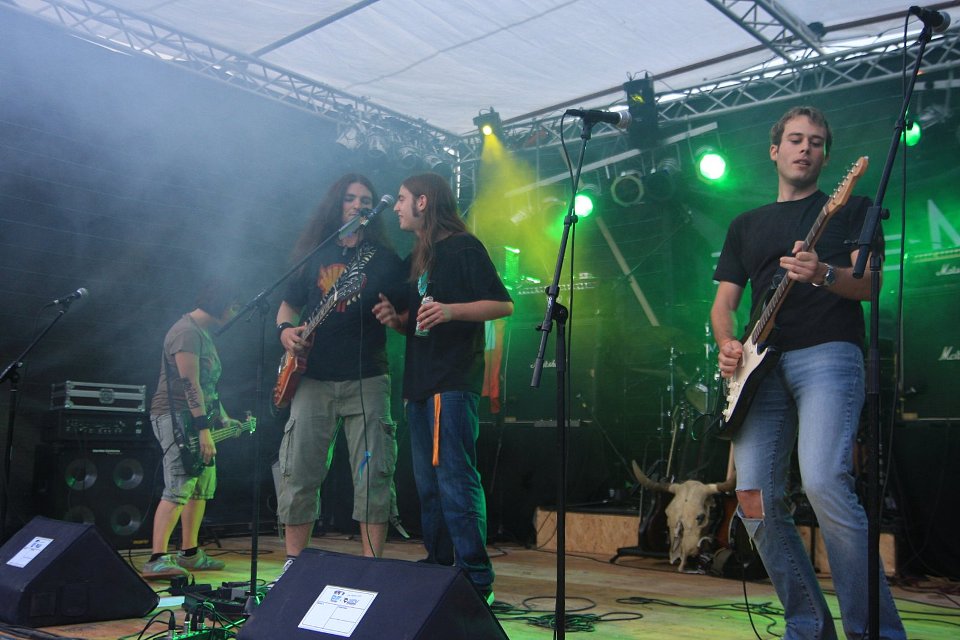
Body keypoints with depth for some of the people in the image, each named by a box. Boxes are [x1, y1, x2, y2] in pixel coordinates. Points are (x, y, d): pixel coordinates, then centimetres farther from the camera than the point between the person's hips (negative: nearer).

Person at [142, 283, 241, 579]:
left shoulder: (204, 334, 19)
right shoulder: (187, 332, -14)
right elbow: (190, 385, -22)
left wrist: (223, 418, 20)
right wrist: (204, 430, -25)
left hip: (195, 421, 11)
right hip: (176, 418, -11)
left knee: (203, 487, 14)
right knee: (180, 488, -18)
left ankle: (189, 554, 22)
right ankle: (157, 559, -20)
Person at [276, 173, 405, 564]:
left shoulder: (385, 260, 8)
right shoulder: (313, 255, 14)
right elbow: (288, 304, 21)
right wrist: (286, 329, 0)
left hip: (367, 380, -2)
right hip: (313, 379, 2)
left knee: (374, 476, -5)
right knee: (298, 475, 1)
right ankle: (294, 564, 12)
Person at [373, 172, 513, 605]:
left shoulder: (463, 248, -3)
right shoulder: (416, 258, 22)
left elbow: (503, 304, -10)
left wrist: (451, 311, -23)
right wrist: (396, 318, 6)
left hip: (454, 382, -9)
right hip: (419, 384, 9)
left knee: (455, 481, -12)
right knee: (428, 486, 10)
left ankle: (477, 581, -6)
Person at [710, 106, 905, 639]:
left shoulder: (850, 209, 14)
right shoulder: (746, 225, 24)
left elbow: (869, 283, 0)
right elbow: (724, 302, 19)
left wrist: (823, 273, -21)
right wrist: (727, 345, -2)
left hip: (828, 355, -4)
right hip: (762, 366, 4)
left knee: (824, 483, -24)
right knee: (757, 499, -5)